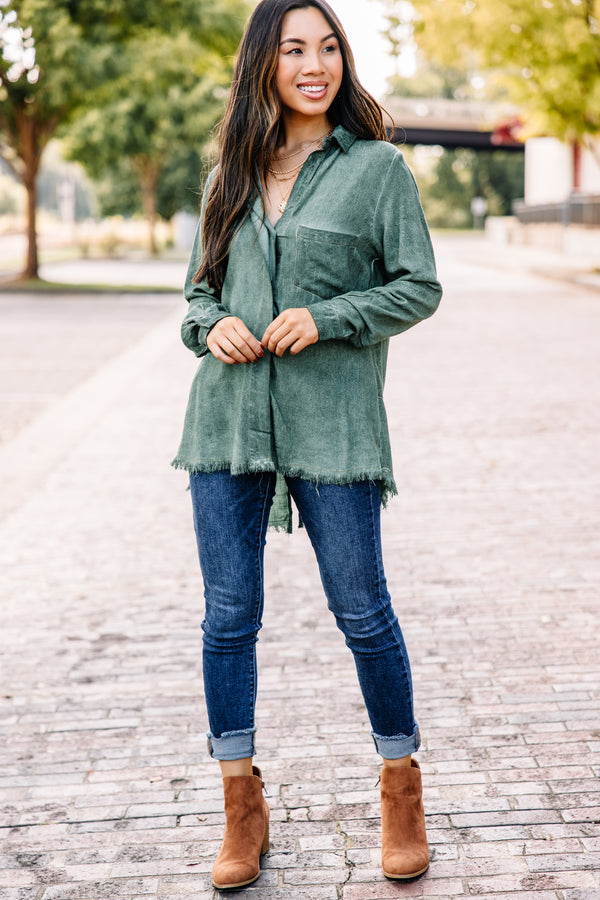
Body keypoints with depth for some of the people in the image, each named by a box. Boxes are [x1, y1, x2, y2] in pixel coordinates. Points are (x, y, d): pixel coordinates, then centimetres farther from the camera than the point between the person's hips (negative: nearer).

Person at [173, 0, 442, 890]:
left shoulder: (378, 166, 1)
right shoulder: (232, 174, 13)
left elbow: (420, 286, -1)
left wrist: (325, 319, -14)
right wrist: (212, 325, -4)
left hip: (333, 424, -4)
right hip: (227, 417, 4)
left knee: (362, 612, 3)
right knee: (229, 617, 5)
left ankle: (402, 791, 24)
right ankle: (243, 809, 20)